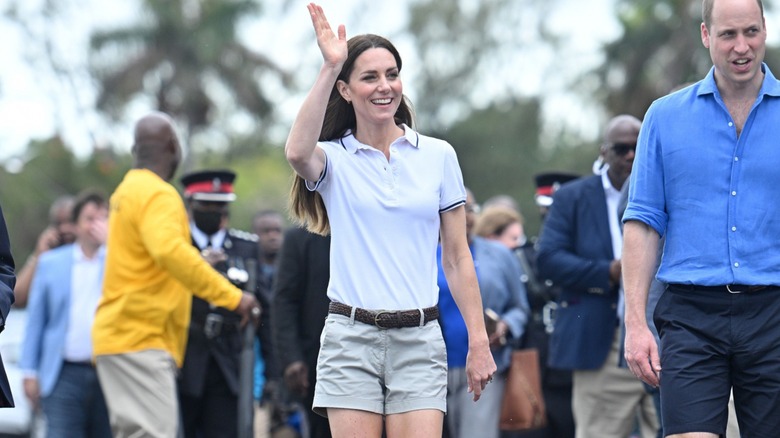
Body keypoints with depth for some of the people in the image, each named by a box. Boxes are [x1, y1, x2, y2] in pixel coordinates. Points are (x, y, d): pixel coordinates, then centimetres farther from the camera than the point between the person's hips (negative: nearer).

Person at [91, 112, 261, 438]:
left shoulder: (126, 191, 18)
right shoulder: (158, 195, -12)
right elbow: (170, 251, -29)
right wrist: (232, 296, -29)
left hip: (120, 335, 10)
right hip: (141, 340, -10)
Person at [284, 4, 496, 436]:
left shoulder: (438, 156, 8)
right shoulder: (334, 158, 4)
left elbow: (457, 259, 10)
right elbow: (298, 153, -23)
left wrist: (478, 341, 5)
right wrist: (329, 67, -23)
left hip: (418, 339, 1)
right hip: (350, 336, -1)